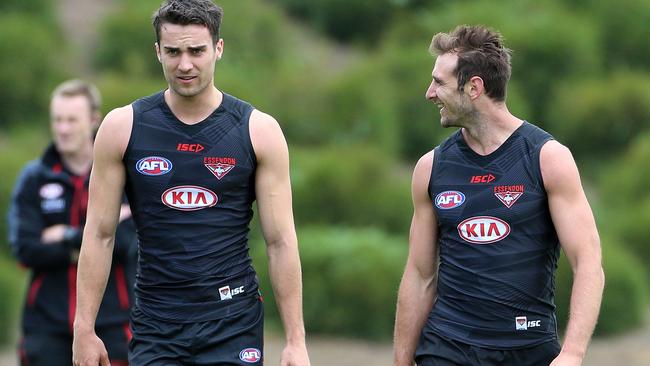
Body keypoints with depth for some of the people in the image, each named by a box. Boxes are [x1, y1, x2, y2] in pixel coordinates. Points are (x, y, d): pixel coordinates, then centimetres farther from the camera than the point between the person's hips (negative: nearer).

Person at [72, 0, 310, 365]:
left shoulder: (258, 130, 0)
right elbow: (100, 235, 3)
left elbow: (281, 241, -1)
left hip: (233, 323, 0)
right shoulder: (122, 127, 1)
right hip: (155, 326, 1)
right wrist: (84, 329, -2)